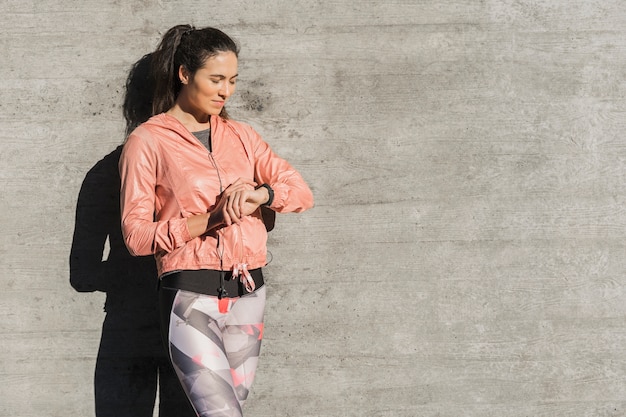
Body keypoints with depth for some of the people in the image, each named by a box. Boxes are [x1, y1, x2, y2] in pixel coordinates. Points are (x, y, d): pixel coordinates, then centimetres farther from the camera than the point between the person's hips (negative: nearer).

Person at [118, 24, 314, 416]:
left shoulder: (241, 136, 13)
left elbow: (302, 192, 8)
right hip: (191, 296, -5)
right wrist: (211, 219, -19)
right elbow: (136, 234, -6)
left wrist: (261, 193, -15)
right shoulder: (148, 141, 0)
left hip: (248, 293, 5)